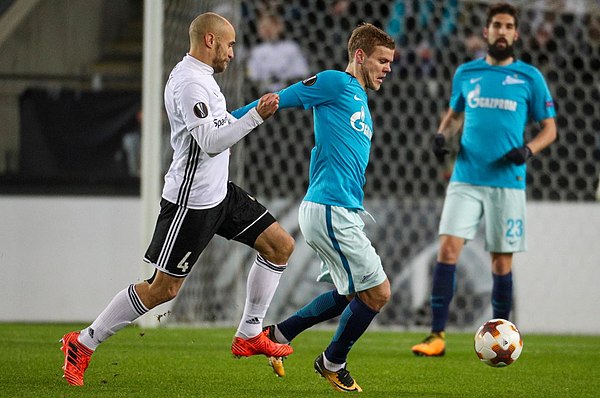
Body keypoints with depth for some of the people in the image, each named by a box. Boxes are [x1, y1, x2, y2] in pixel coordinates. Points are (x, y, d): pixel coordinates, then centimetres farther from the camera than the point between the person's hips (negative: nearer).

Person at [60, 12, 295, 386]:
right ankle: (83, 344, 4)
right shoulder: (191, 82, -20)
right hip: (191, 200, -10)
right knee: (162, 288, -7)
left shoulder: (198, 76, 13)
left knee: (280, 244, 8)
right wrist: (256, 116, -28)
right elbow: (210, 141, -27)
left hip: (218, 191, 10)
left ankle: (249, 335, 14)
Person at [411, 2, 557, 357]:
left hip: (507, 183, -2)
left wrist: (528, 149, -13)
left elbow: (549, 128, 6)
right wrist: (442, 135, 3)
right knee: (448, 248, -11)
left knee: (502, 262, 3)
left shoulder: (530, 78, 2)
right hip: (466, 179, 2)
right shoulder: (466, 73, 9)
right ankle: (437, 336, -10)